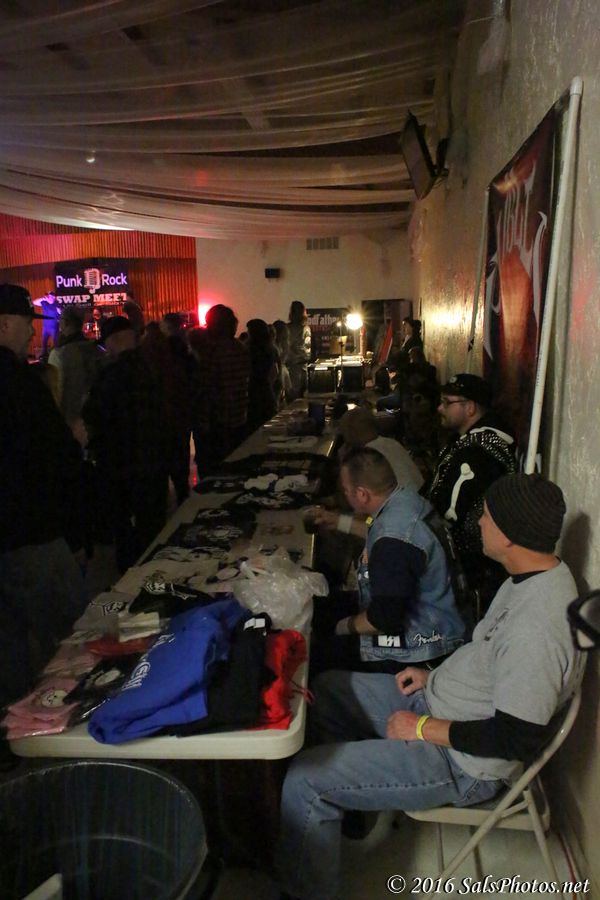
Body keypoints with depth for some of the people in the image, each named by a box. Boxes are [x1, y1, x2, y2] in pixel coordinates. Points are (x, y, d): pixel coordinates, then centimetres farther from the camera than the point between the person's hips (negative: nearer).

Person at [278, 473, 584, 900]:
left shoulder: (537, 631, -33)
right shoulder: (536, 575, -2)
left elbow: (516, 738, -29)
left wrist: (422, 728, -19)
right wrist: (437, 677, 7)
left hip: (462, 764, -10)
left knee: (305, 780, -14)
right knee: (328, 688, 17)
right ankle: (351, 801, 33)